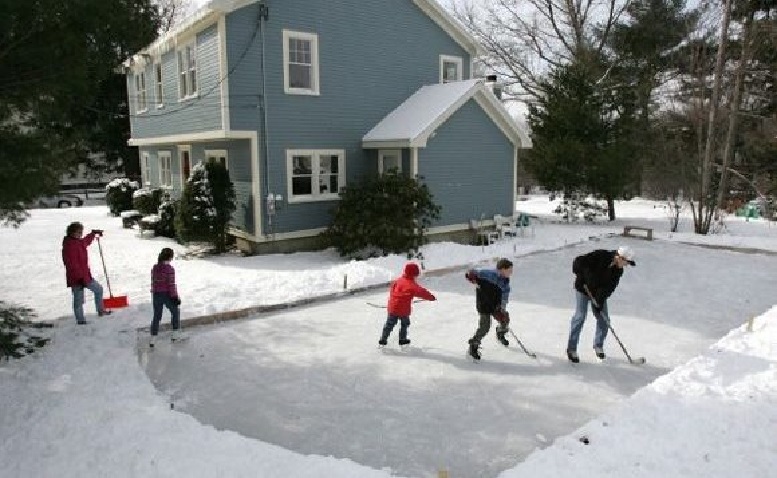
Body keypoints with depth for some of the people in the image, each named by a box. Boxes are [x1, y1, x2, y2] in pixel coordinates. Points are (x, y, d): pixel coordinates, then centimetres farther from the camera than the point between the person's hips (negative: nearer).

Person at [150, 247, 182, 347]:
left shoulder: (154, 268, 2)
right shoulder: (170, 269, -18)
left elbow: (153, 283, 9)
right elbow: (171, 285, -17)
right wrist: (175, 297, -10)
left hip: (156, 295, 5)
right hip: (167, 295, -5)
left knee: (156, 316, 12)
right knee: (175, 311, 19)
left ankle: (152, 339, 11)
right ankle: (175, 334, 22)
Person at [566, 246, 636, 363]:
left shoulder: (618, 270, -8)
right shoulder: (599, 256, -26)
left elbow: (610, 287, -10)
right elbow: (578, 261, -26)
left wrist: (600, 301, -19)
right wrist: (581, 278, -27)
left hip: (599, 293, 6)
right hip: (583, 289, -6)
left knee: (604, 319, 4)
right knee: (580, 317, -11)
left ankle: (598, 345, 27)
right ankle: (571, 349, -4)